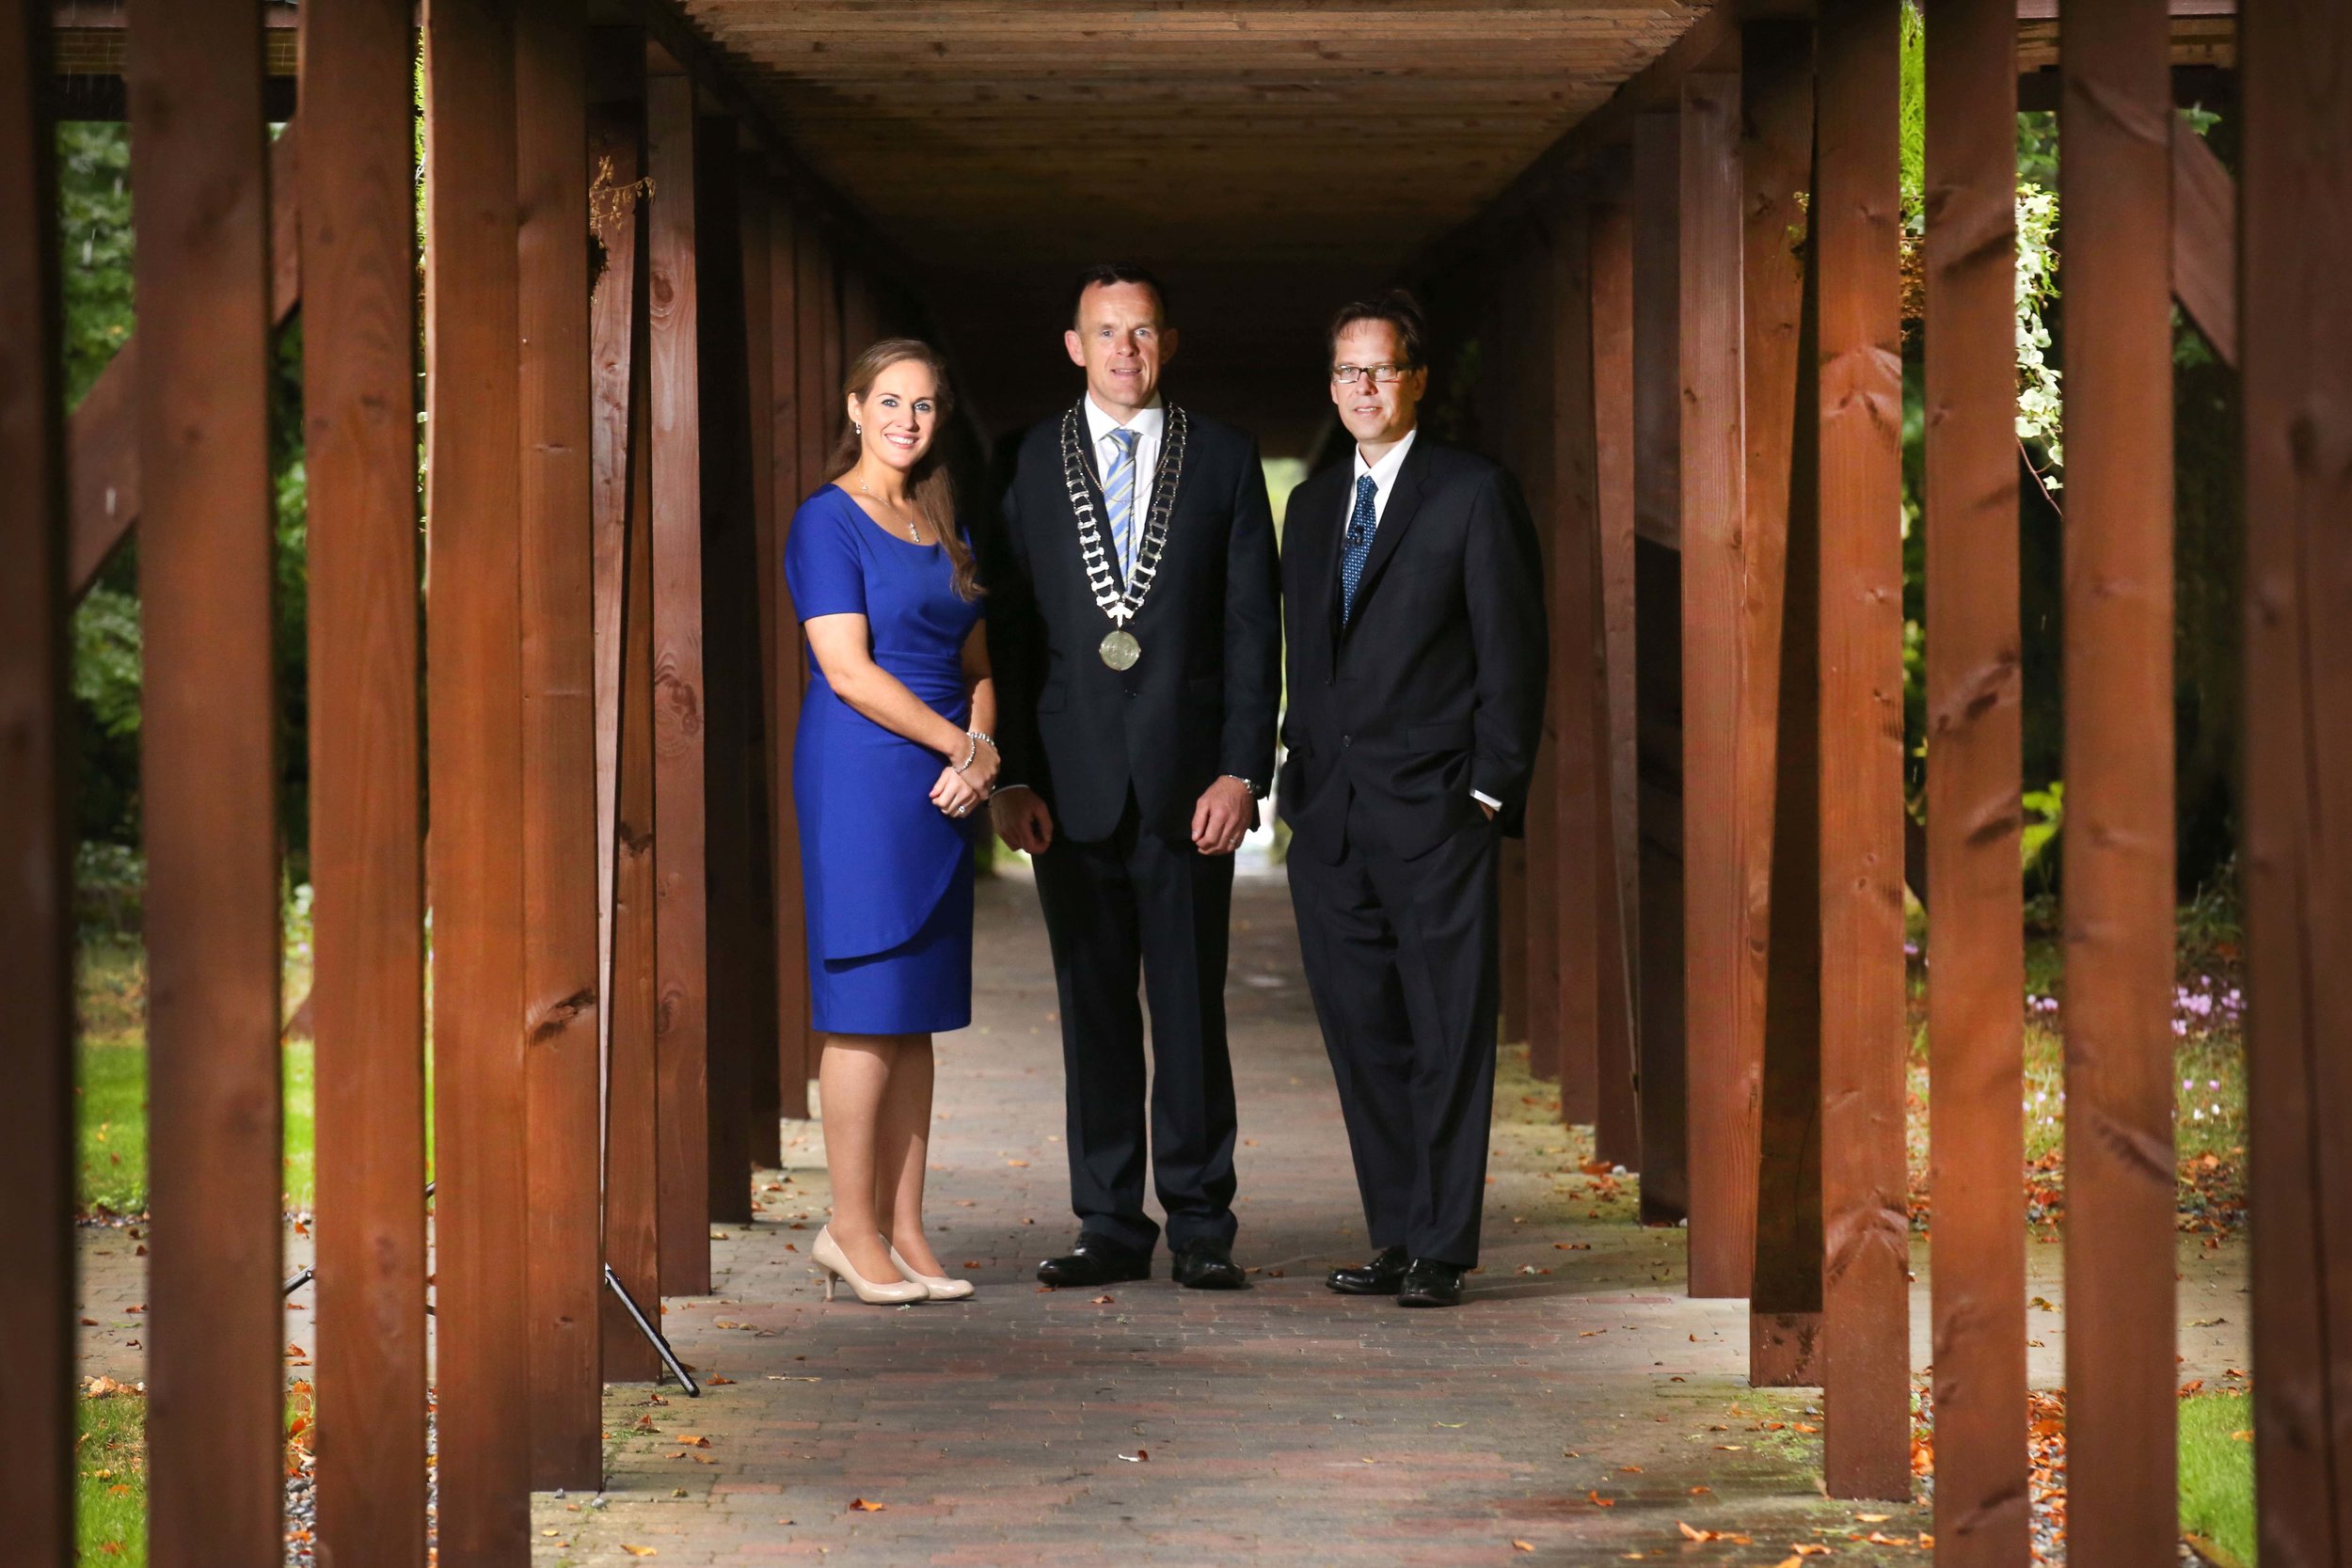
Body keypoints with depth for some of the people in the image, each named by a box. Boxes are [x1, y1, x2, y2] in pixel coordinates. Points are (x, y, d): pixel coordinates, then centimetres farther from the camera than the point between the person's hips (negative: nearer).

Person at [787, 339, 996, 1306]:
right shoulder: (828, 520, -6)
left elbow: (975, 664, 17)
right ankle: (852, 1231, 0)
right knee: (867, 1008, -6)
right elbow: (849, 669, -13)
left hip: (942, 790, 7)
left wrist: (984, 752, -3)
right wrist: (960, 745, -10)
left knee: (918, 1015, 7)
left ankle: (904, 1230, 10)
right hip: (860, 777, -7)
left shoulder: (942, 527, 17)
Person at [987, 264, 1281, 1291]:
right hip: (1072, 783, 1)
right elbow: (1008, 628, 5)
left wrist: (1242, 771, -6)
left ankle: (1200, 1226, 8)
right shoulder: (1029, 465, 7)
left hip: (1188, 780, -1)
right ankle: (1111, 1226, 12)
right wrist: (1013, 775, -3)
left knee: (1191, 1006, 1)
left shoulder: (1224, 461, 5)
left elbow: (1253, 628, 3)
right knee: (1093, 1007, 5)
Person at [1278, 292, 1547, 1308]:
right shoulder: (1313, 505, 17)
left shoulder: (1474, 495, -1)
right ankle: (1398, 1235, 14)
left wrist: (1490, 790, -8)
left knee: (1449, 1039, -2)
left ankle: (1444, 1249, 1)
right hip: (1329, 820, 6)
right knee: (1362, 1036, 7)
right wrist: (1302, 768, 11)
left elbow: (1513, 653, -3)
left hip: (1434, 811, -6)